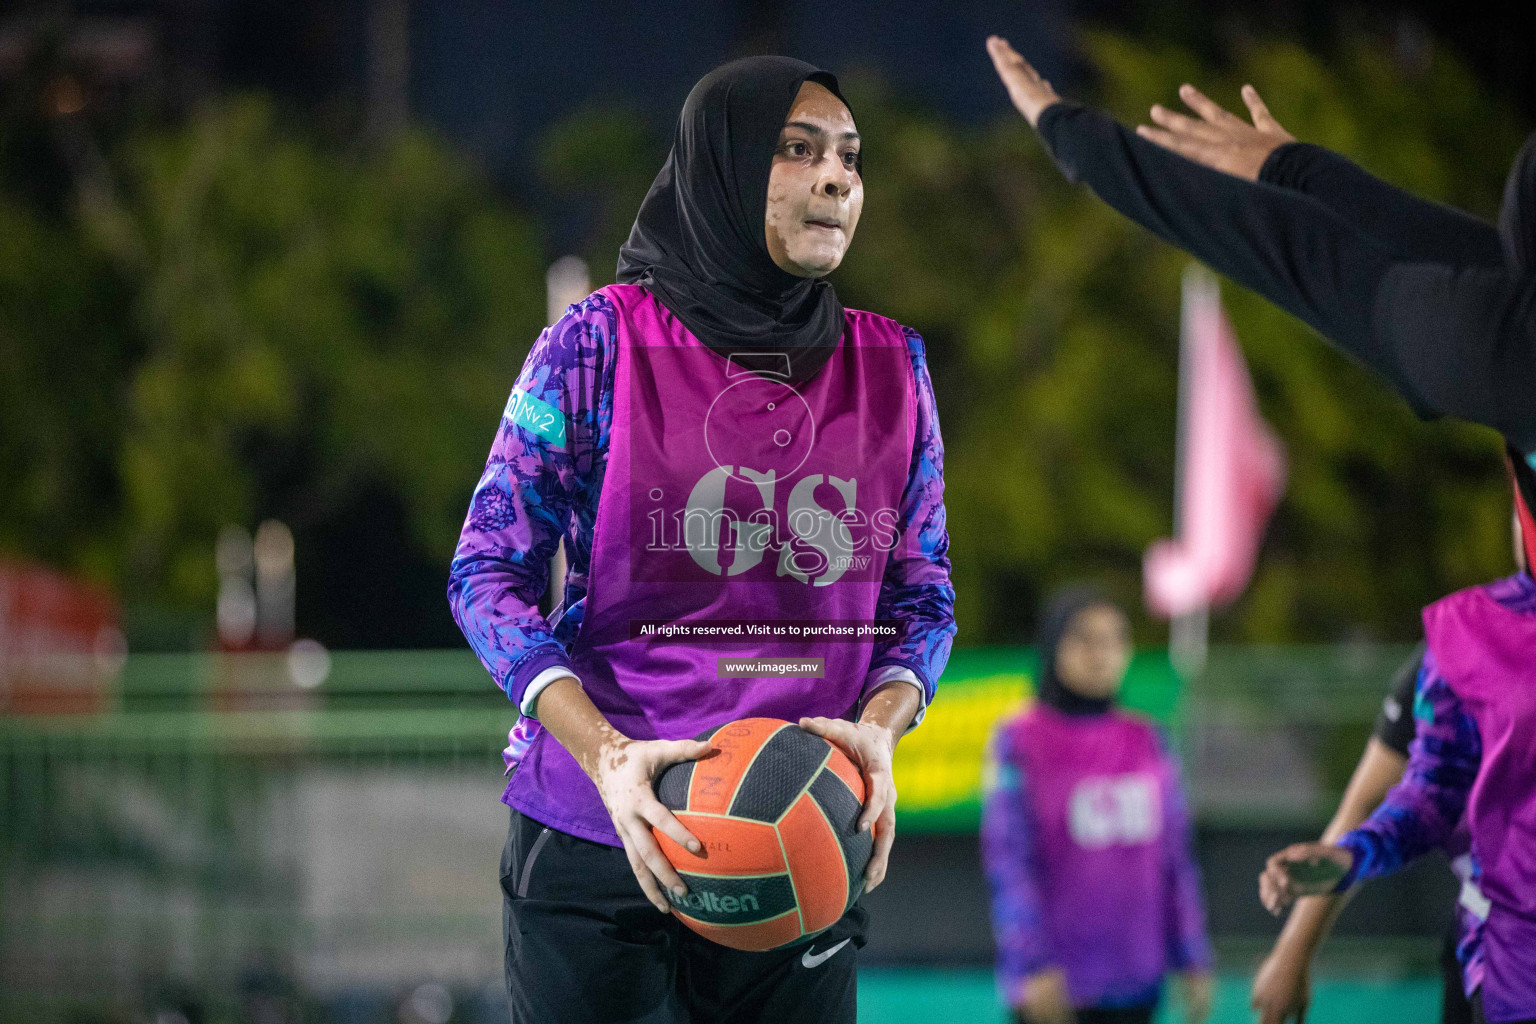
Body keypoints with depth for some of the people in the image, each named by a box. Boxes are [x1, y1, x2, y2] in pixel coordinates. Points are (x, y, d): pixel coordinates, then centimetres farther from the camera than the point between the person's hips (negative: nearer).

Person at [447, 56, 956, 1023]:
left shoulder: (890, 367, 6)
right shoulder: (601, 344, -4)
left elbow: (923, 597, 10)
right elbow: (491, 572, -4)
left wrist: (879, 727, -12)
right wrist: (605, 755, -19)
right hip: (596, 845, -3)